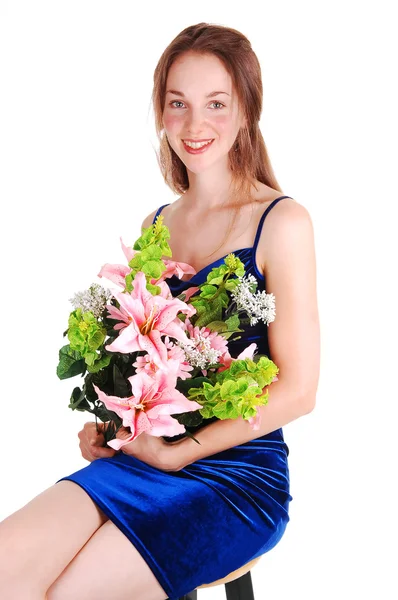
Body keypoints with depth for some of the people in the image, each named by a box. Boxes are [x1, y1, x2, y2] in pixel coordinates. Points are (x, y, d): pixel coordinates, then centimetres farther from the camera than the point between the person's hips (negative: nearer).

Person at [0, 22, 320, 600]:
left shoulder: (282, 222, -7)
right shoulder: (156, 225, 11)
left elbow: (297, 390, -10)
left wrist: (178, 452, -12)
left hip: (239, 476, -5)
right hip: (140, 457, 5)